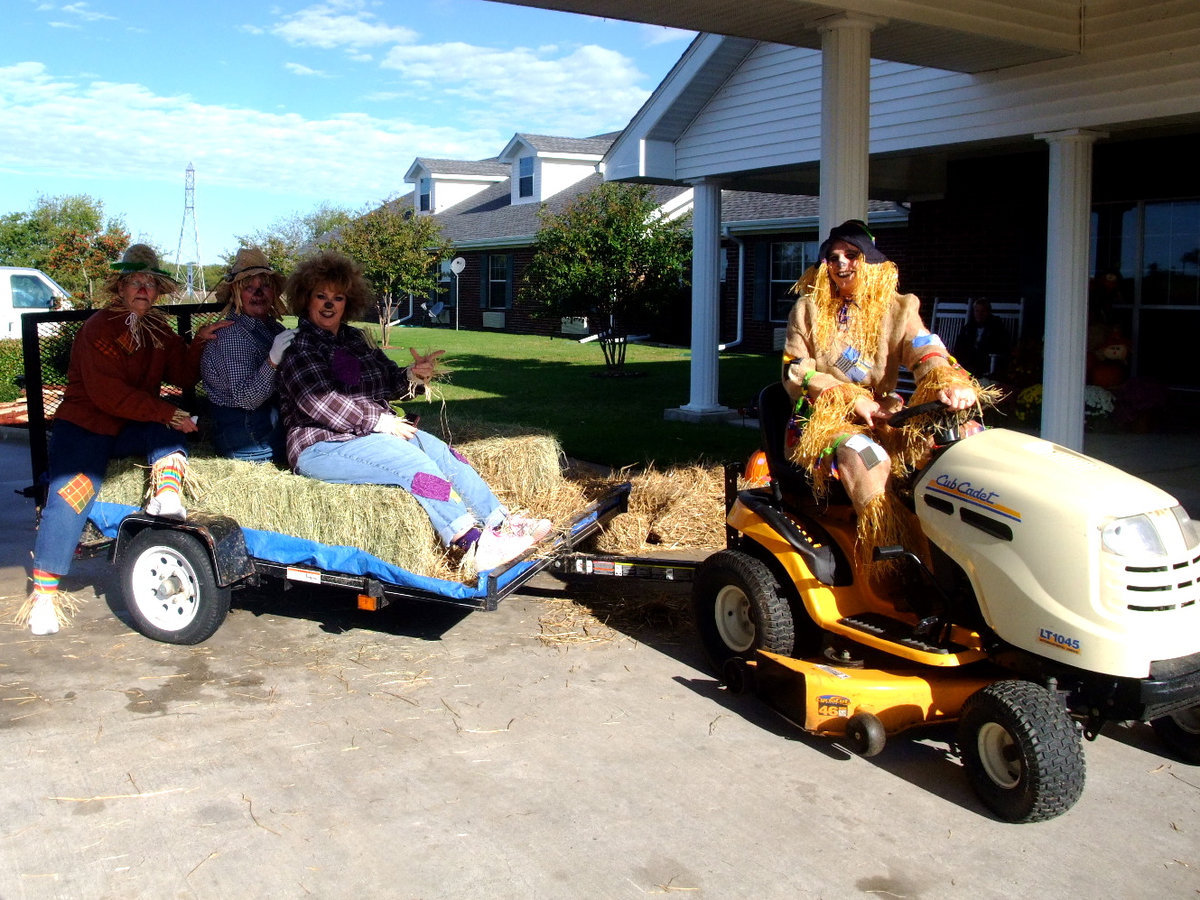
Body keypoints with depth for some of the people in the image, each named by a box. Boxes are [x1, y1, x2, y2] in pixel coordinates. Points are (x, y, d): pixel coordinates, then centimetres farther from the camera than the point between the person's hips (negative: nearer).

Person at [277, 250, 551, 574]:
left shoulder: (355, 339, 20)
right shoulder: (297, 346, -5)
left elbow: (388, 381, 18)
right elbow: (321, 404, -17)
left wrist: (413, 376, -5)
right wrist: (379, 420, -17)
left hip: (377, 430, 8)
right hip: (323, 445, -8)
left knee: (444, 454, -15)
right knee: (414, 463, -29)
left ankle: (504, 523, -19)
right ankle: (476, 545, -38)